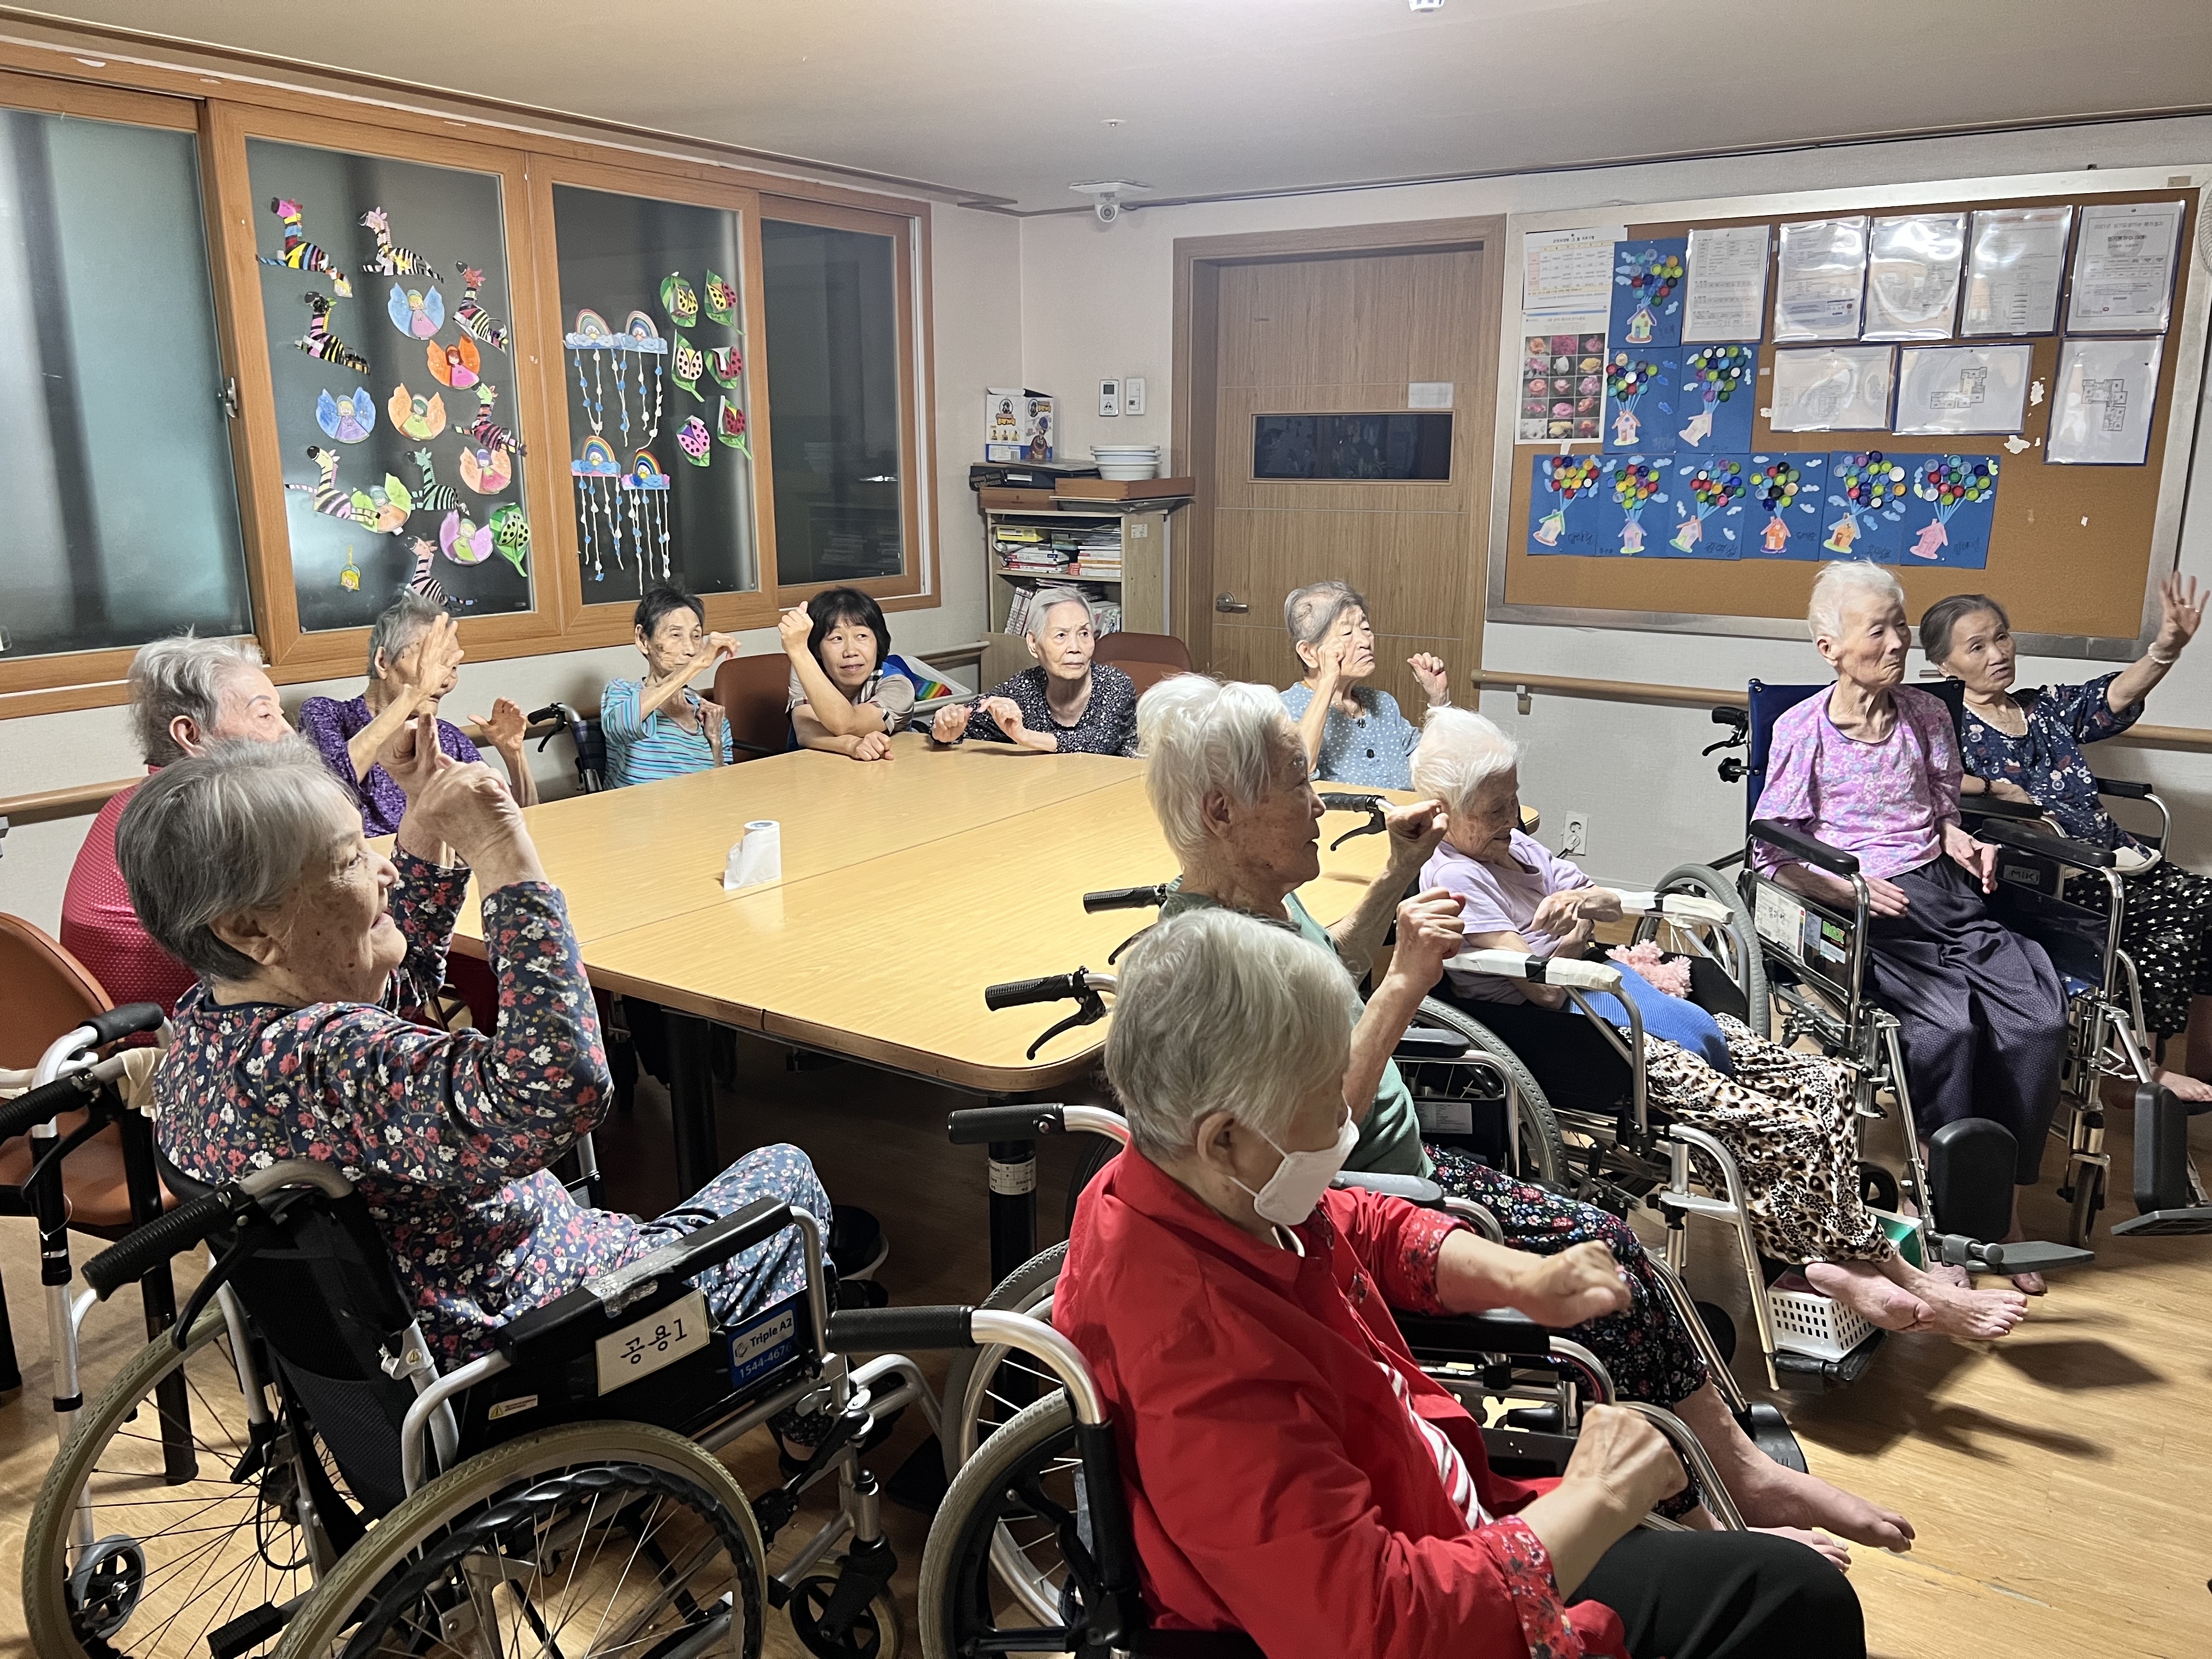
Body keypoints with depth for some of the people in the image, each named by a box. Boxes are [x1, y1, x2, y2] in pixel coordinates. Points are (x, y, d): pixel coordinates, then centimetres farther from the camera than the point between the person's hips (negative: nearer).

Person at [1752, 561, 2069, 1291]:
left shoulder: (1928, 715, 13)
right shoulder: (1803, 730, -1)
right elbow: (1773, 850, -3)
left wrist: (1964, 843, 0)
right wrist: (1850, 888, -18)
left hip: (1946, 892, 5)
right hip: (1866, 909, -5)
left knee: (2039, 1021, -20)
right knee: (1949, 1027, -29)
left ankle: (2002, 1201, -3)